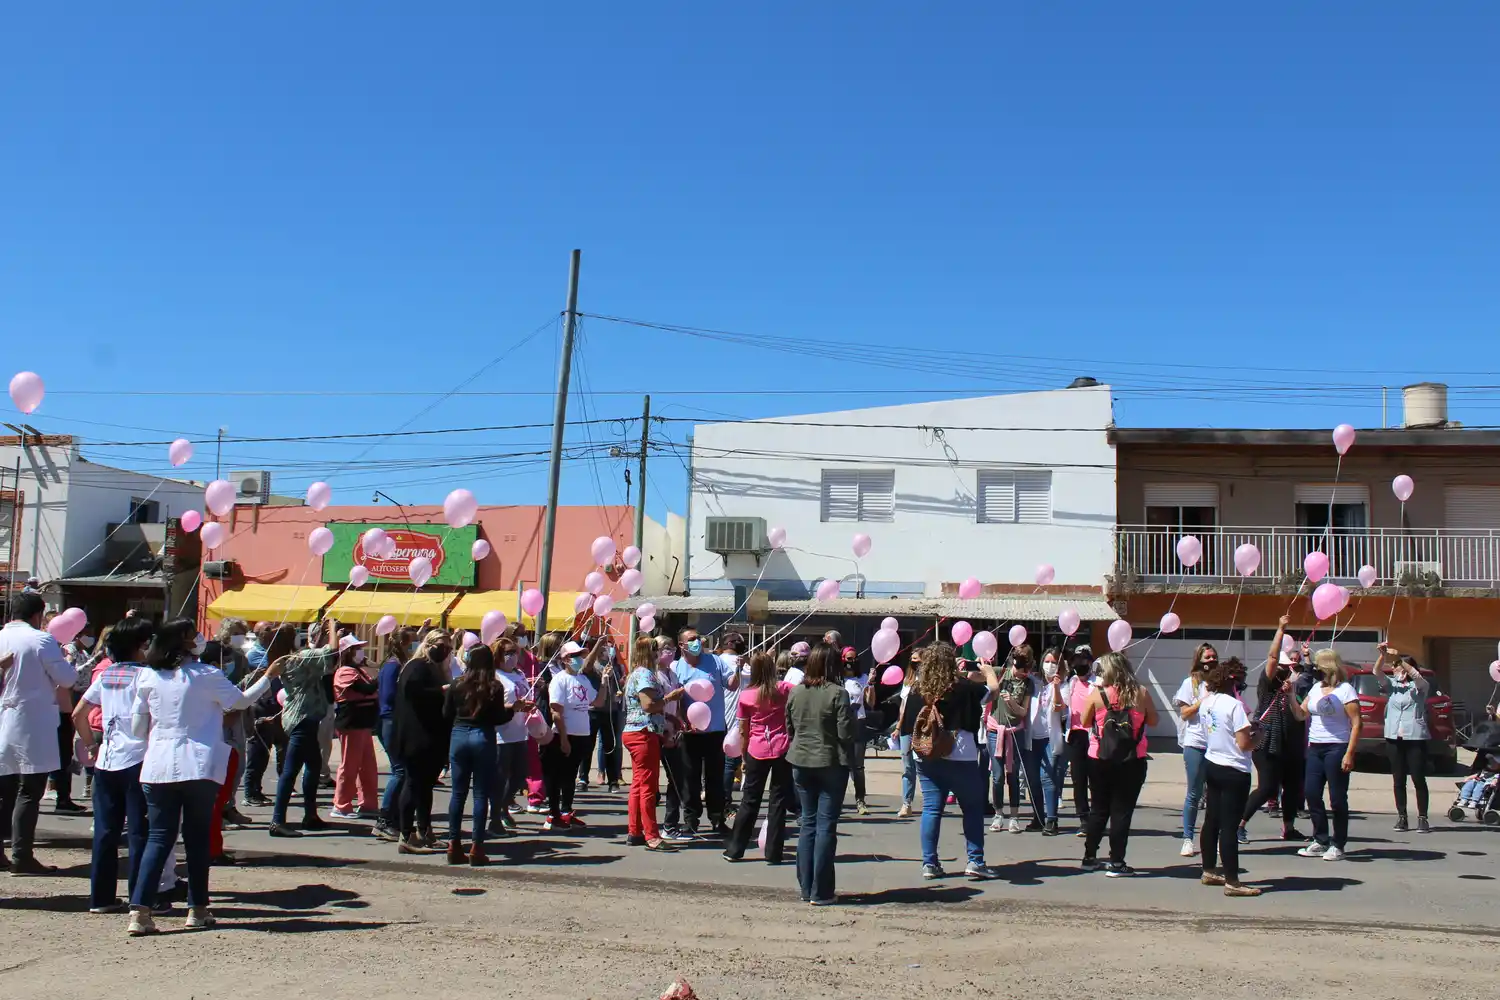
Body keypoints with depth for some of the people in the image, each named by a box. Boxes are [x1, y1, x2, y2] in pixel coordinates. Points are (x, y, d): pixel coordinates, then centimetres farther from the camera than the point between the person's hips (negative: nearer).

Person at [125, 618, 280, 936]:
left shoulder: (148, 677, 3)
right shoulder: (205, 675, -6)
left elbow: (137, 728, 7)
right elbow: (241, 701, 6)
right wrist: (268, 677, 18)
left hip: (158, 767, 3)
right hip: (199, 767, -3)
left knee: (158, 838, 5)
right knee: (197, 838, 8)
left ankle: (140, 911, -5)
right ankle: (197, 910, 14)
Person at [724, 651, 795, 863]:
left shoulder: (745, 696, -1)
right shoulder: (783, 689, -4)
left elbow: (743, 732, 4)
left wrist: (744, 756, 13)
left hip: (756, 752, 1)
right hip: (782, 750, -1)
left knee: (750, 800, 11)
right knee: (778, 801, 6)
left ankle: (735, 849, 16)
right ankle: (773, 852, 7)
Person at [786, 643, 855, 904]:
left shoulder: (795, 692, 1)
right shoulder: (837, 694, -14)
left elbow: (789, 728, 9)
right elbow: (846, 734, -15)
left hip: (801, 763, 5)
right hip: (831, 763, -5)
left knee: (808, 823, 13)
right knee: (826, 826, 1)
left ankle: (806, 889, 16)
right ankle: (820, 892, 2)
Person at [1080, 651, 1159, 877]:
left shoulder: (1097, 694, -8)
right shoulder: (1141, 693, -6)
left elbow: (1085, 722, 5)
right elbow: (1153, 721, 6)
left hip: (1100, 761, 1)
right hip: (1132, 762, -1)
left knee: (1098, 809, 14)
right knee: (1122, 811, 4)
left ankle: (1090, 857, 21)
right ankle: (1116, 863, 4)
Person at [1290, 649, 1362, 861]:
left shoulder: (1345, 689, -8)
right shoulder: (1316, 687, 13)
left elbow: (1356, 724, -11)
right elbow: (1300, 714, 14)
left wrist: (1349, 754, -17)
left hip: (1336, 748, -7)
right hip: (1315, 748, 7)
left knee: (1337, 799, -1)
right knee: (1312, 794, 5)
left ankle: (1337, 845, 7)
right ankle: (1321, 841, 16)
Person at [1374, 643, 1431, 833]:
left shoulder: (1419, 686, 3)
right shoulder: (1391, 684, 12)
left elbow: (1416, 675, -18)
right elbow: (1377, 672, -3)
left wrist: (1398, 658, -27)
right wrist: (1383, 655, -20)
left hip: (1415, 737, -4)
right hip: (1393, 737, 4)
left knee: (1418, 779, -2)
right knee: (1398, 780, 6)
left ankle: (1422, 818, 1)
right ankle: (1401, 817, 10)